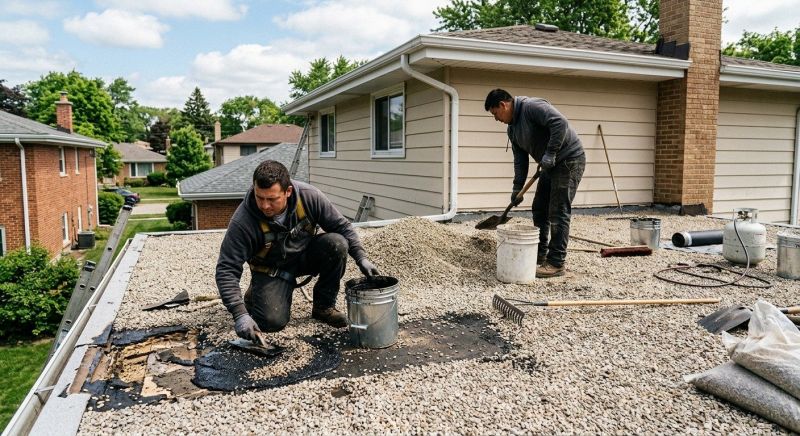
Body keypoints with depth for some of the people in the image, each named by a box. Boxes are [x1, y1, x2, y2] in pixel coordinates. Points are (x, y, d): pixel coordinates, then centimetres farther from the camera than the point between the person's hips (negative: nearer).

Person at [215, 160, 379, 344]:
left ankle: (323, 306, -6)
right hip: (271, 269, -2)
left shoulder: (309, 196, -24)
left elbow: (341, 226, -10)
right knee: (272, 322, -24)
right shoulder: (242, 222, -30)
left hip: (305, 256, 3)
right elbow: (226, 270, -26)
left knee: (336, 244, -27)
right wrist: (240, 314, -35)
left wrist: (361, 257, -16)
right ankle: (256, 294, 13)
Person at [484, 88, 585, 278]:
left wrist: (550, 154, -27)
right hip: (550, 165, 10)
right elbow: (520, 160, 11)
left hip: (569, 160, -10)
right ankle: (539, 256, 22)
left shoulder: (532, 106, -18)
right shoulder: (512, 128, 10)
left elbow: (560, 123, -30)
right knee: (540, 209, 12)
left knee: (558, 212, -9)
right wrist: (517, 188, 6)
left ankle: (556, 263, -3)